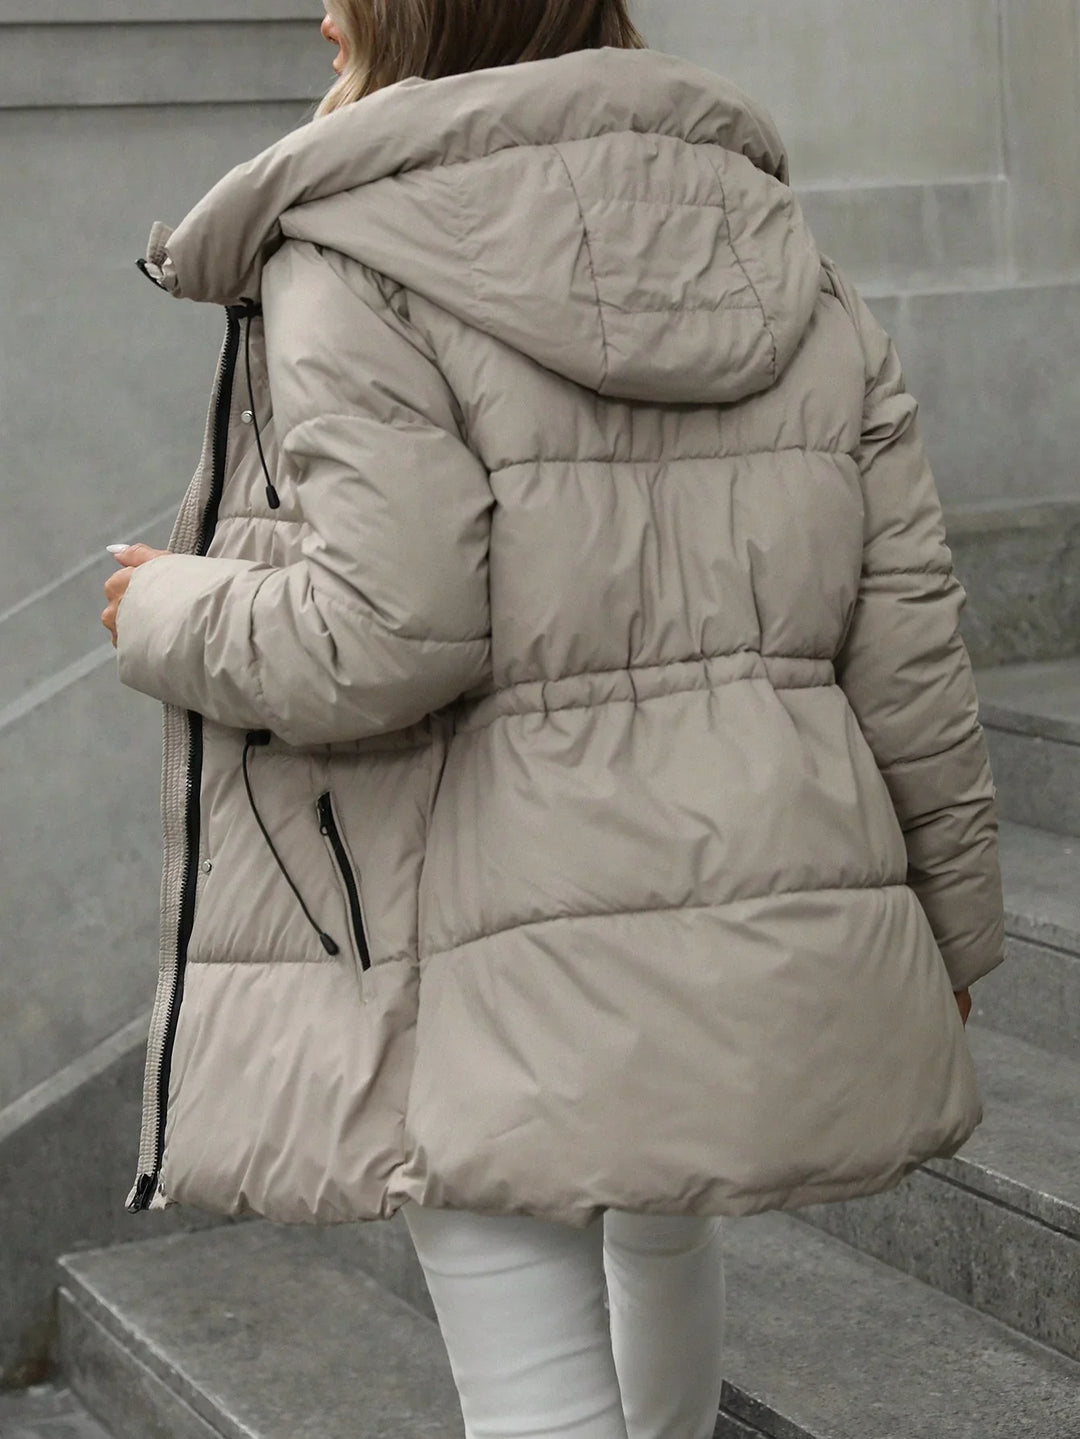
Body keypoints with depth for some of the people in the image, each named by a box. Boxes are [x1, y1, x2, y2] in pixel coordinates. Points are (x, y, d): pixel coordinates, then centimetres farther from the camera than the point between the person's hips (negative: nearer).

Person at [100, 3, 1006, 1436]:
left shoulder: (356, 267, -10)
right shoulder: (794, 273, 8)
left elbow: (382, 638, -20)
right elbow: (908, 641, 6)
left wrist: (171, 616, -1)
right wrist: (947, 922, 16)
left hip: (506, 966, -6)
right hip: (760, 938, 7)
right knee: (663, 1224, 31)